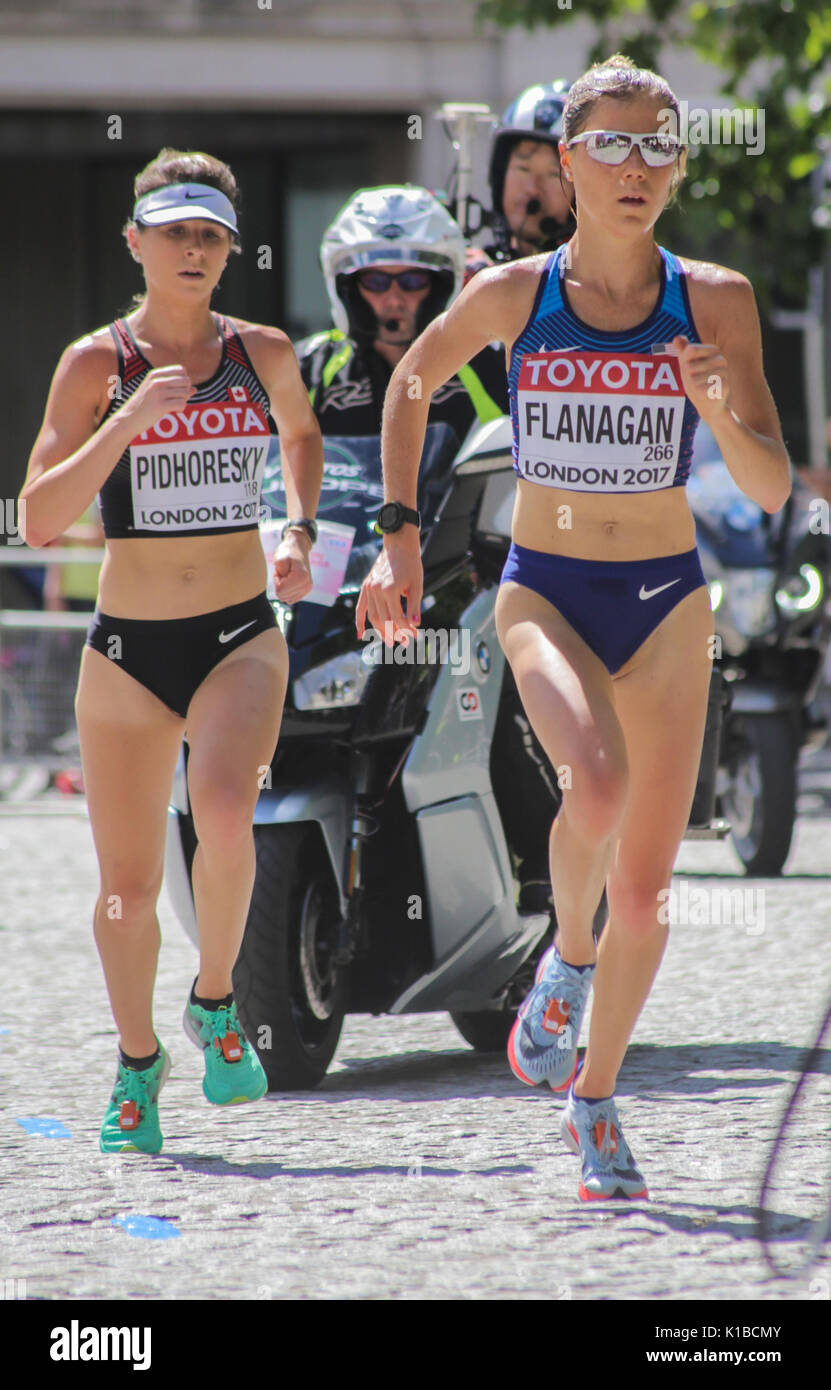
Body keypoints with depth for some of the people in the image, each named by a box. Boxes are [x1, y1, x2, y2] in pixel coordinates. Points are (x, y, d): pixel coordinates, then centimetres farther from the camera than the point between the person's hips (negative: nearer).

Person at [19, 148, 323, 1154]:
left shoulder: (262, 354, 3)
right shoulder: (96, 364, -4)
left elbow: (302, 434, 27)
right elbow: (40, 520, -13)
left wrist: (298, 533, 10)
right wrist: (130, 420, -22)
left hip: (241, 635, 0)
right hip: (128, 647, 0)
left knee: (224, 808, -28)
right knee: (128, 882, 5)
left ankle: (215, 1001, -4)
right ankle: (138, 1065, 29)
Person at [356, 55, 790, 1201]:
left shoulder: (715, 302, -6)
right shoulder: (511, 295, -6)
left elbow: (771, 490, -7)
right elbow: (411, 385, 13)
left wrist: (721, 409, -26)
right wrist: (398, 539, 10)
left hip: (666, 599, 1)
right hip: (544, 590, -1)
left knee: (646, 885, 4)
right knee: (595, 787, -31)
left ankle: (595, 1099, 27)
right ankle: (568, 957, 0)